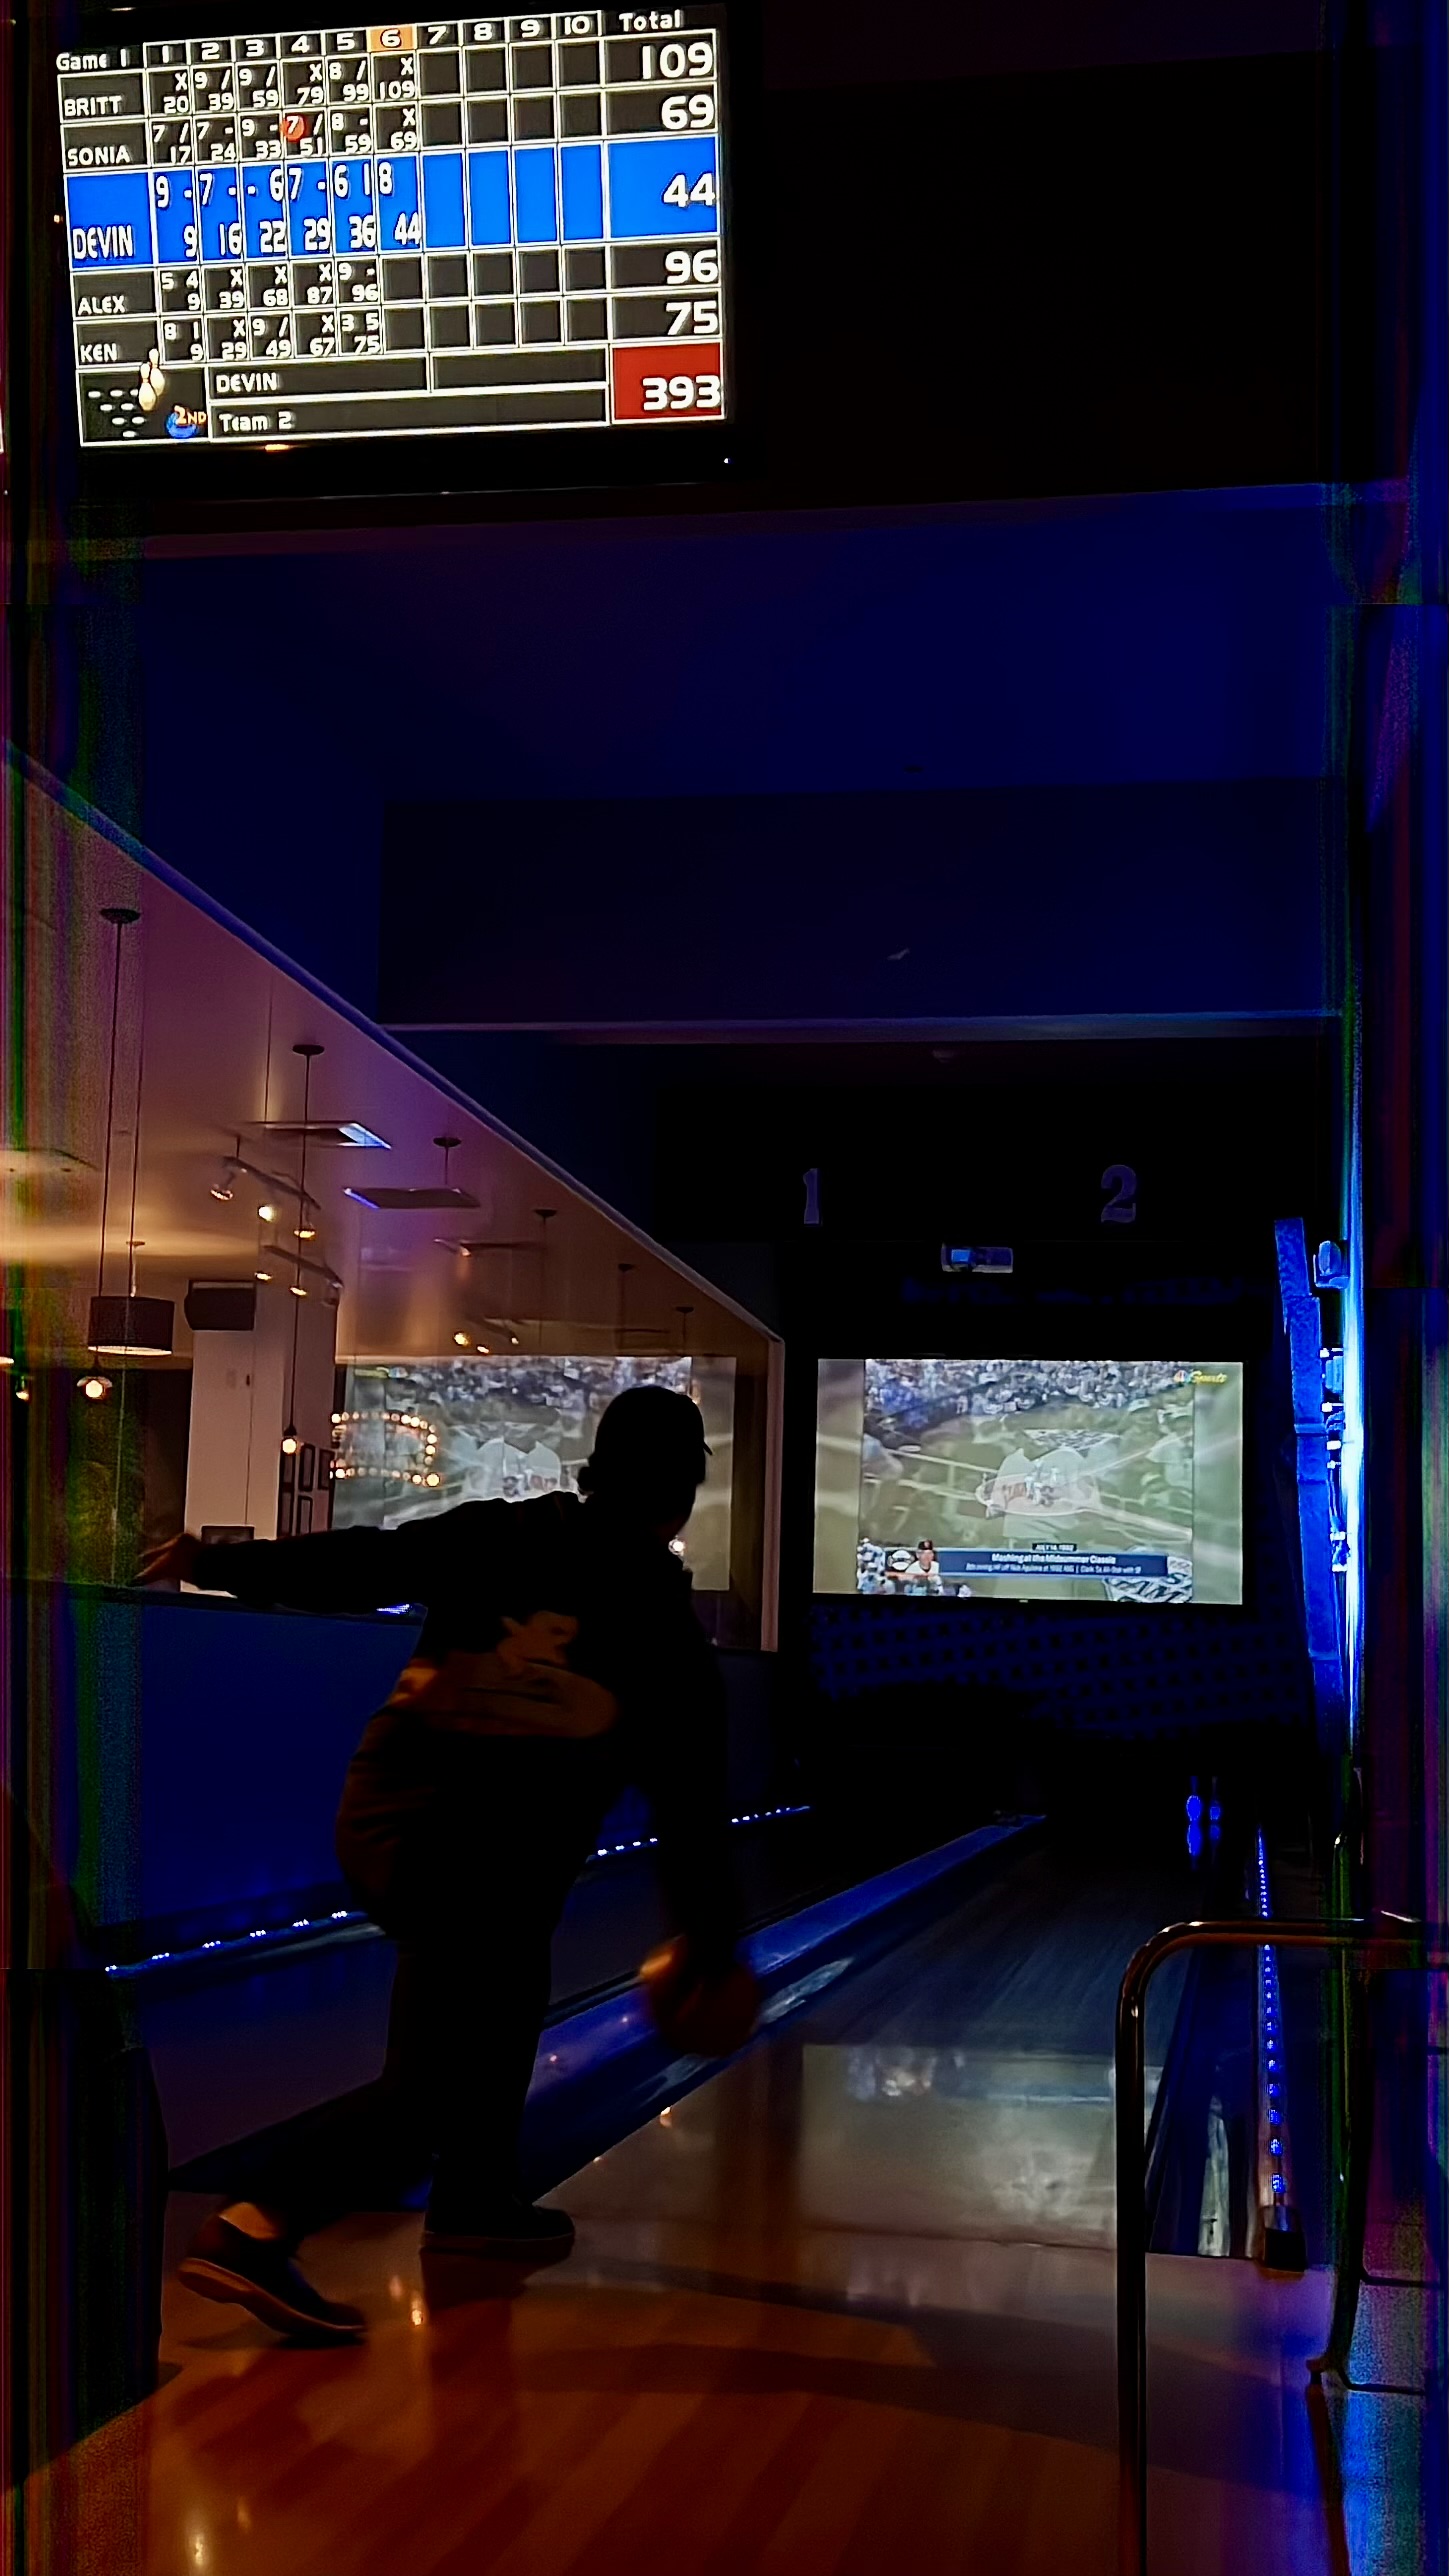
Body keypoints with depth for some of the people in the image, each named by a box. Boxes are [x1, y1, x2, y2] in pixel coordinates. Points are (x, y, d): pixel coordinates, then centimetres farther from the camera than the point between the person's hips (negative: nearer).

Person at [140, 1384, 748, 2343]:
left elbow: (363, 1564, -3)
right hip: (489, 1858, -5)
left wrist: (218, 1563, 1)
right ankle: (253, 2233, -18)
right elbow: (692, 1811, 10)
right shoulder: (672, 1634, 6)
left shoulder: (501, 1535, 9)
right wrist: (712, 1946, 20)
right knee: (429, 2084, 1)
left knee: (496, 2001, 29)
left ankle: (479, 2200, 43)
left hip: (384, 1813, 5)